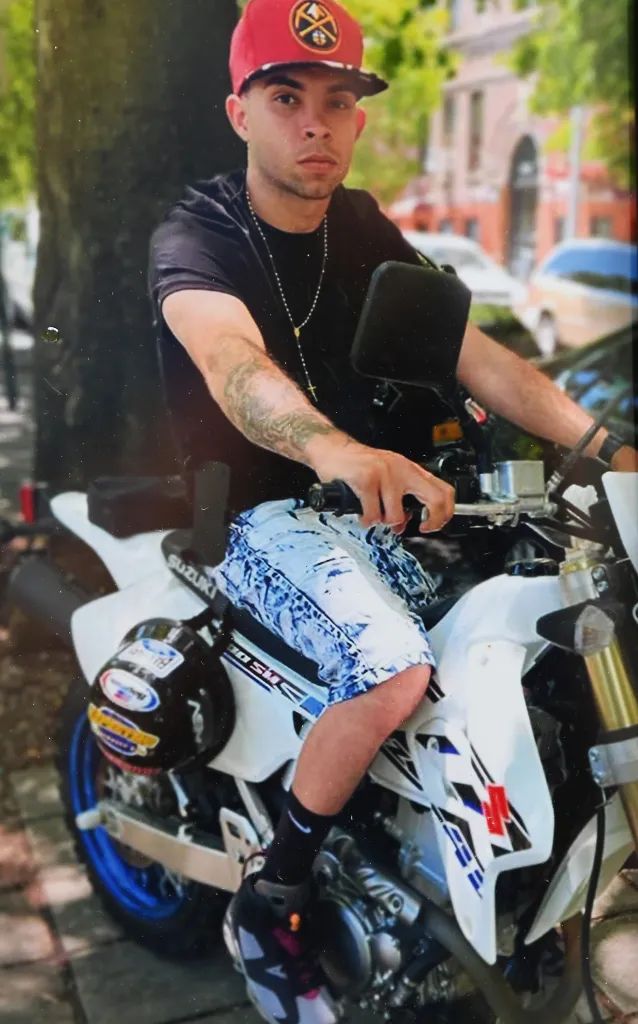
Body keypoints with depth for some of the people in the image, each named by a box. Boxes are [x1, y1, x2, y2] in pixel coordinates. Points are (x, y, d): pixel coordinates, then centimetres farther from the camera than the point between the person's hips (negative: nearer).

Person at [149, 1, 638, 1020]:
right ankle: (269, 904, -8)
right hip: (259, 512, -6)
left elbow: (474, 355, 1)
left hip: (379, 495, 6)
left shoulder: (363, 230, 9)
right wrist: (334, 450, -57)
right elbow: (233, 362, -35)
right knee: (394, 669, -31)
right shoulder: (196, 238, -11)